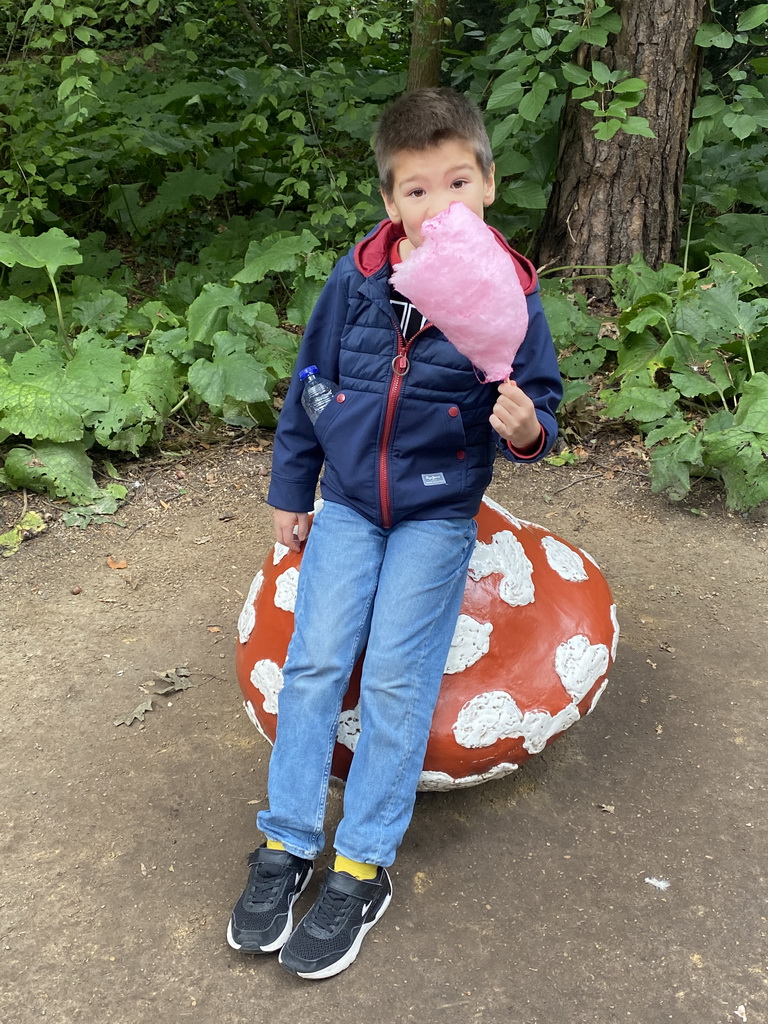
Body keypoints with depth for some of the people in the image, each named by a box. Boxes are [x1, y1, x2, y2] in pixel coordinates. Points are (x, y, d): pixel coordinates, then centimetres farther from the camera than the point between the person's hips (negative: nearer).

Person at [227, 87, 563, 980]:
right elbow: (309, 386, 3)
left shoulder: (509, 295, -13)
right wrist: (290, 490, 9)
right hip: (347, 501, 3)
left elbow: (540, 402, -4)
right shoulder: (358, 278, -8)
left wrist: (528, 428, -29)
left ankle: (361, 869, 12)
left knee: (396, 681, -3)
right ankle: (287, 845, 16)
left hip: (437, 513, -2)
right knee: (314, 662, 1)